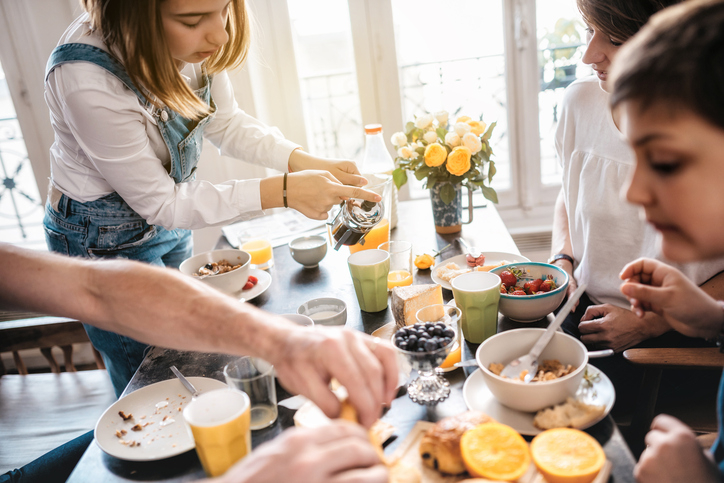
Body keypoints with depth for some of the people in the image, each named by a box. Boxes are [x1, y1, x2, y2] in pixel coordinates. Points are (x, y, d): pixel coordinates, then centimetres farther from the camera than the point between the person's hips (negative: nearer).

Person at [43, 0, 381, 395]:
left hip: (168, 219, 6)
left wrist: (303, 162, -18)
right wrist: (283, 191, -31)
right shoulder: (87, 80, -35)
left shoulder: (196, 38, -18)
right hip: (101, 240, -5)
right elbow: (159, 202, -25)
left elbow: (224, 121, -2)